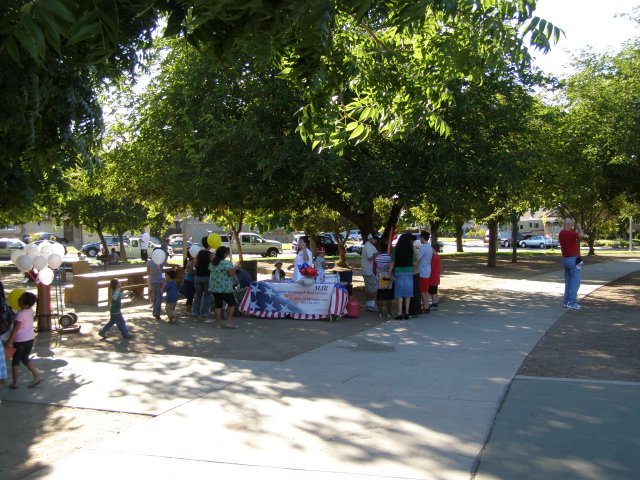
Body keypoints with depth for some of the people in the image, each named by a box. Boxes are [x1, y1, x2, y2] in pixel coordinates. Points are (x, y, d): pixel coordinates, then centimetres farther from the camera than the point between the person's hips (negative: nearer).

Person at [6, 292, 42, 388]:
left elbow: (15, 329, -20)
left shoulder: (20, 314, -22)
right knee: (25, 358, 20)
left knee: (15, 361, 9)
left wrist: (9, 341, -15)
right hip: (30, 338, 7)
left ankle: (14, 383, 15)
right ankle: (37, 376, 11)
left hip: (20, 340, -7)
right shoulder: (31, 310, -2)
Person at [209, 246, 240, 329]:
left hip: (214, 287, 6)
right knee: (232, 303, 7)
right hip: (225, 288, -6)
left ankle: (218, 323, 11)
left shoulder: (212, 263, 9)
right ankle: (229, 322, 0)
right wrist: (235, 268, -1)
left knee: (218, 305, 10)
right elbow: (231, 273, -19)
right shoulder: (226, 263, -14)